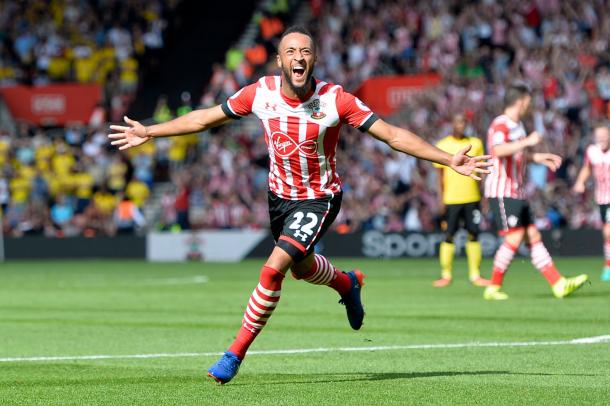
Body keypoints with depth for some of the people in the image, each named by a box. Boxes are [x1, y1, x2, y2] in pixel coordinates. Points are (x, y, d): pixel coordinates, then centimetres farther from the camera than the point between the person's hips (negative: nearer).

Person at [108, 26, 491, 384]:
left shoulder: (335, 100, -23)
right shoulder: (260, 93, -14)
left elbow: (393, 135, -19)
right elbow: (205, 118, -1)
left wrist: (450, 160, -25)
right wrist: (150, 132, 3)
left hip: (319, 198, -5)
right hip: (279, 194, 5)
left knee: (274, 268, -20)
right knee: (301, 268, 23)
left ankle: (236, 352, -6)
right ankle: (347, 283, 58)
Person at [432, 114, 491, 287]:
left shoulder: (476, 143, 7)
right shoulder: (443, 145, 2)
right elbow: (440, 173, 4)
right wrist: (441, 198, -3)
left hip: (472, 198, 2)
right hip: (451, 199, -2)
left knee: (473, 235, 1)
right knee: (448, 236, -2)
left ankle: (475, 275, 7)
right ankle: (446, 275, 5)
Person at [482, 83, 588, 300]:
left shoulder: (517, 126, 18)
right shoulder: (500, 125, -13)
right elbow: (498, 151, -33)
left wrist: (537, 157, 25)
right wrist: (527, 141, -29)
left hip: (517, 193, 10)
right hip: (501, 192, -10)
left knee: (534, 237, 6)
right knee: (514, 238, -14)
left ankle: (559, 284, 3)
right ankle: (493, 288, -4)